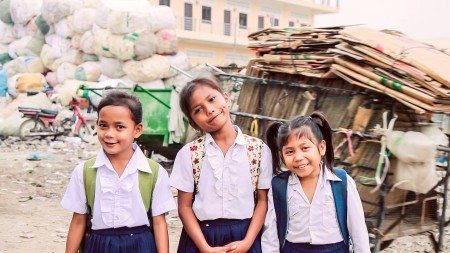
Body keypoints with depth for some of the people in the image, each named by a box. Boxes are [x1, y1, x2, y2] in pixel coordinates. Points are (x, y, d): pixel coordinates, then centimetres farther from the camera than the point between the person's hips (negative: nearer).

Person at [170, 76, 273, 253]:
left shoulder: (259, 149, -4)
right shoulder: (188, 153, -5)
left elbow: (263, 200, -1)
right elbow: (185, 205, -3)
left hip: (244, 237, 0)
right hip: (201, 237, 0)